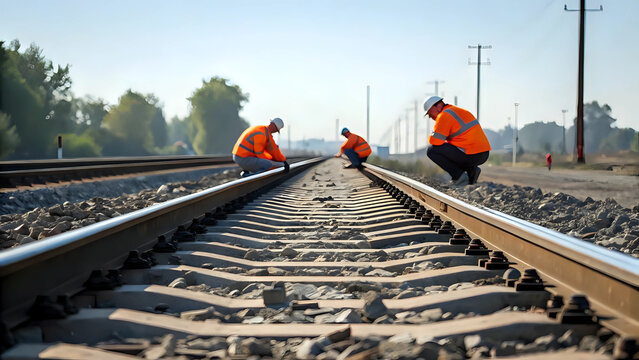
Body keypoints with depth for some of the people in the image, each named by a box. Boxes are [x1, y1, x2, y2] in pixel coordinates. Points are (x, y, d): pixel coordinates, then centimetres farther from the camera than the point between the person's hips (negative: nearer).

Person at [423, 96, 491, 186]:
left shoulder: (444, 115, -8)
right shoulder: (460, 111, 22)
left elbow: (435, 141, -13)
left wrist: (431, 138, 9)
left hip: (470, 156, -9)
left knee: (431, 150, -3)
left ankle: (459, 175, -6)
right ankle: (471, 169, 12)